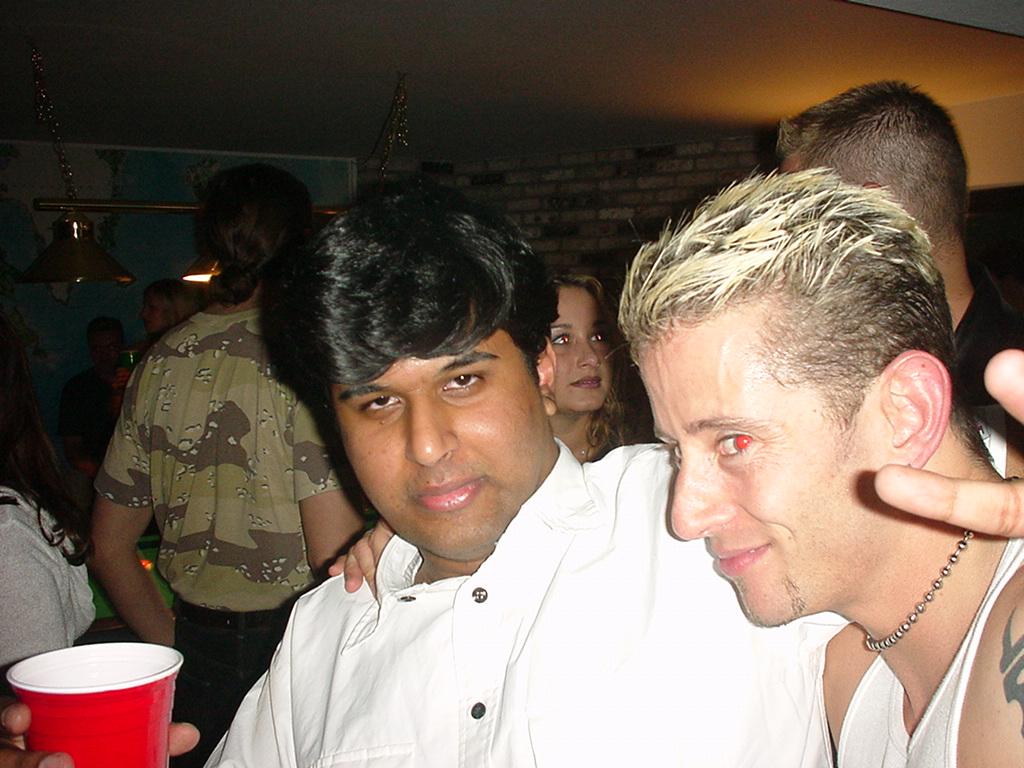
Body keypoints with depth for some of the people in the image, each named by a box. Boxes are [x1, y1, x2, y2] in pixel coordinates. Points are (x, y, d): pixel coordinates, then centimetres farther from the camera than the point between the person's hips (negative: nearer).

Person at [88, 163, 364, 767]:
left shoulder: (160, 363, 3)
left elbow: (109, 545, 9)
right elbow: (335, 554, -21)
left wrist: (177, 646, 15)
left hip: (197, 647, 6)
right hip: (291, 645, -5)